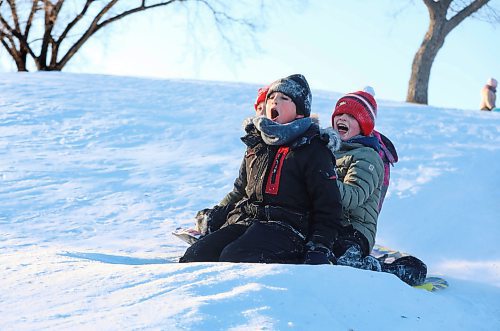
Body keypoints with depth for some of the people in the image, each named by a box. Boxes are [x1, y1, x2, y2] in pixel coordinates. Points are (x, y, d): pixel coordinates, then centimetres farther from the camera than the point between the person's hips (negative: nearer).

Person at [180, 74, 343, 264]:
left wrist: (319, 248, -12)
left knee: (233, 258, -35)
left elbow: (328, 205, -1)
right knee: (197, 254, -21)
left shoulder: (313, 150, 3)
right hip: (243, 221, 6)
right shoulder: (256, 143, 23)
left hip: (286, 227, -6)